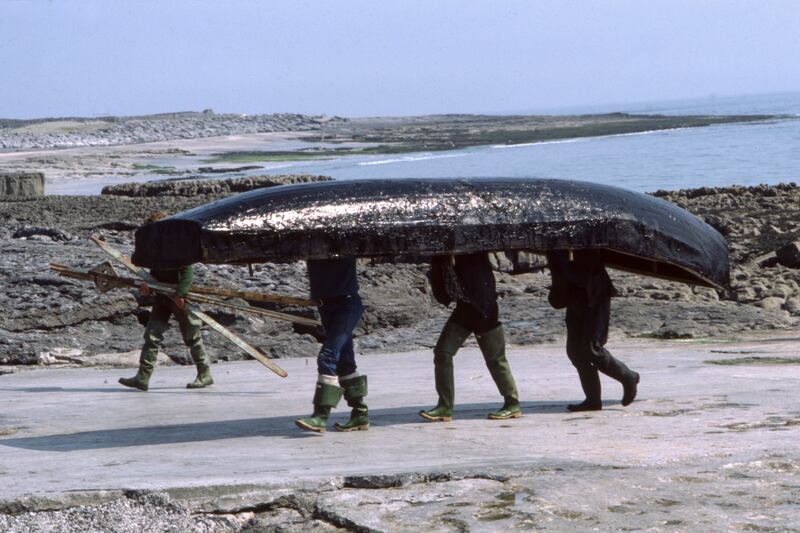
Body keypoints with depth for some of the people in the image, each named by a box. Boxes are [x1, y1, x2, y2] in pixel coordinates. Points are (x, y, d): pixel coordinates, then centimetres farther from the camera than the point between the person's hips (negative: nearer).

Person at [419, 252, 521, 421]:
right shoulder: (442, 259, 1)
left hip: (484, 309, -6)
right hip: (463, 308, 6)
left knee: (495, 357, 2)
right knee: (442, 352, -2)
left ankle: (513, 404, 16)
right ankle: (445, 407, 4)